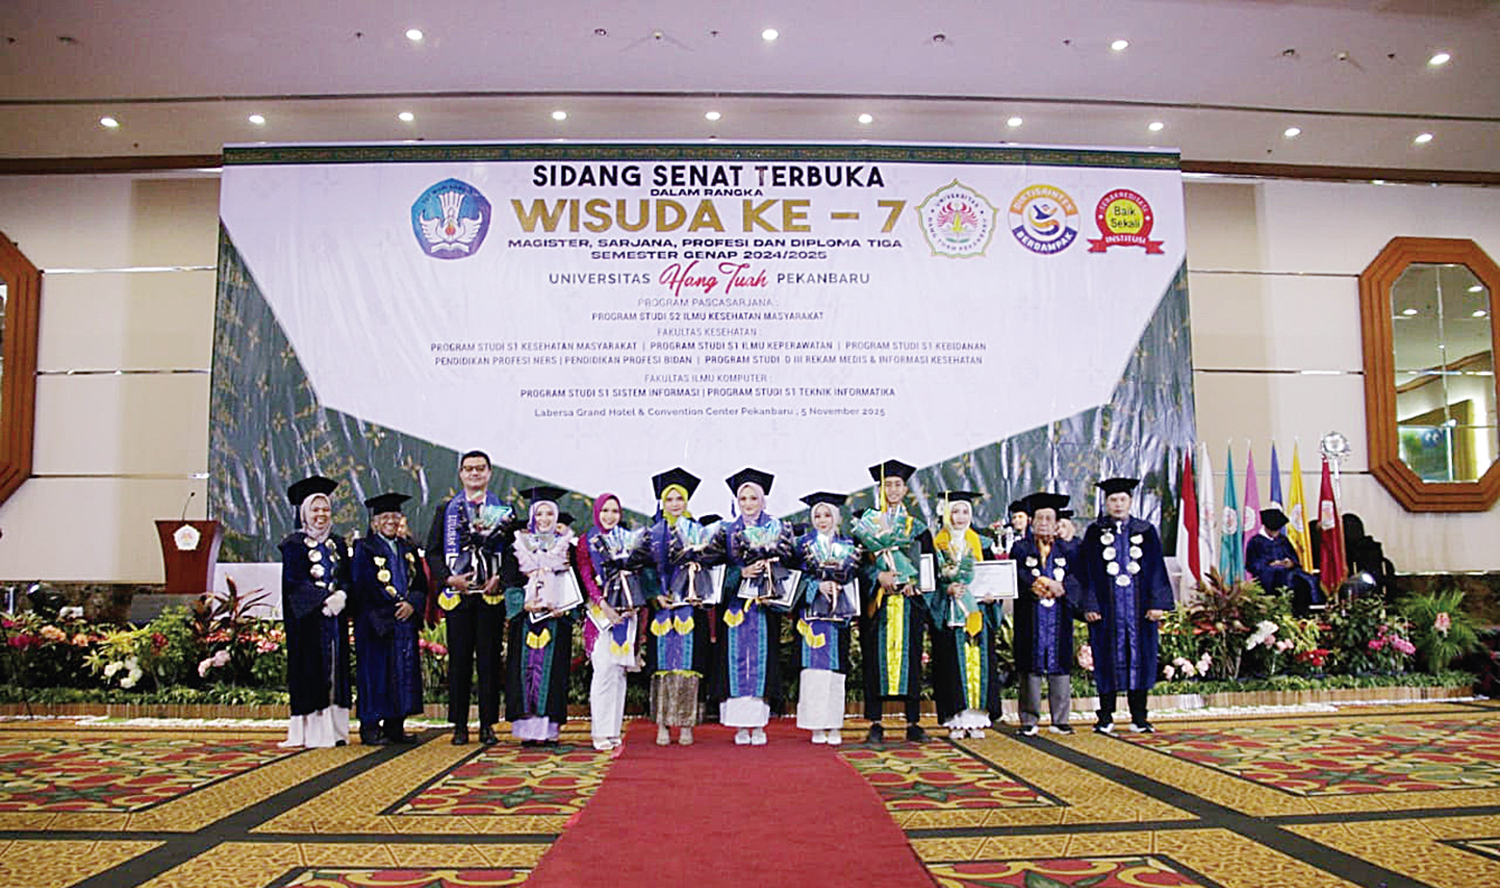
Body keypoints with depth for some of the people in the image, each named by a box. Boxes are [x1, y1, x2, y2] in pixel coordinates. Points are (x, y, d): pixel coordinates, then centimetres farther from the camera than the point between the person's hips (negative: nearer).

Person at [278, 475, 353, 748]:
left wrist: (341, 596, -11)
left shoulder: (338, 544, 15)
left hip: (335, 615, 5)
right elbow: (295, 581, -9)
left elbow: (346, 578, 10)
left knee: (335, 667, 3)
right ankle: (312, 731, -1)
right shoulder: (294, 544, 0)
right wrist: (324, 599, -17)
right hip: (307, 616, -5)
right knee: (311, 670, -5)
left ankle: (335, 729, 6)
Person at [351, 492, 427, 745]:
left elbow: (421, 583, 12)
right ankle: (370, 727, 3)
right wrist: (383, 616, -14)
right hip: (375, 624, -5)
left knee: (403, 671, 5)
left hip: (405, 620, 5)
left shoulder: (408, 548, 15)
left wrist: (412, 604, -8)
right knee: (376, 672, -4)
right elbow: (360, 588, -6)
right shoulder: (364, 547, 0)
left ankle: (395, 726, 12)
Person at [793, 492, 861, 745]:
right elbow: (799, 576, 2)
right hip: (813, 611, -1)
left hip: (839, 611, 1)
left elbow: (853, 577, 8)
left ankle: (834, 726, 5)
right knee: (815, 665, -5)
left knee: (836, 666, 0)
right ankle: (816, 725, 0)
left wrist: (837, 586, -11)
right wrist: (819, 586, -14)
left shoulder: (847, 545, 12)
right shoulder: (805, 543, 8)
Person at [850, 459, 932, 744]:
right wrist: (879, 575, -15)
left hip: (909, 601, 1)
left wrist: (914, 581, -8)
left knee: (909, 656, 1)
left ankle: (913, 723, 6)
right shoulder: (866, 524, 8)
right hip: (877, 602, -1)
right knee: (876, 658, -3)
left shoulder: (917, 526, 13)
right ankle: (875, 723, 2)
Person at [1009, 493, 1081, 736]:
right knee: (1031, 666, -2)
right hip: (1030, 617, -1)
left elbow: (1077, 579, 0)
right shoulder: (1020, 548, 9)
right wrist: (1036, 587, -21)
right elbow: (1017, 578, -6)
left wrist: (1061, 587, -19)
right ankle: (1029, 720, 4)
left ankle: (1060, 720, 10)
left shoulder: (1069, 550, 13)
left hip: (1059, 618, 2)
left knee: (1059, 666, 2)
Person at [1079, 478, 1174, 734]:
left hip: (1138, 605, 1)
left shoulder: (1145, 532, 8)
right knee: (1107, 659, 2)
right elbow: (1089, 571, 2)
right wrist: (1090, 605, -6)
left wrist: (1158, 604, -3)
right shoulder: (1095, 532, 5)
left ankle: (1138, 717, 12)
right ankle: (1106, 717, 9)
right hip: (1107, 606, -1)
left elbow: (1157, 569, 6)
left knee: (1140, 657, 3)